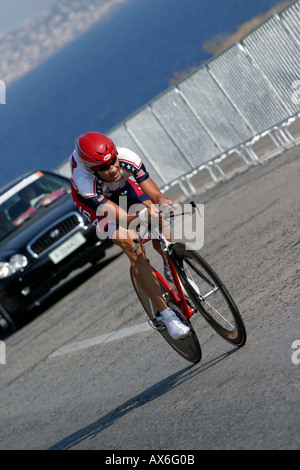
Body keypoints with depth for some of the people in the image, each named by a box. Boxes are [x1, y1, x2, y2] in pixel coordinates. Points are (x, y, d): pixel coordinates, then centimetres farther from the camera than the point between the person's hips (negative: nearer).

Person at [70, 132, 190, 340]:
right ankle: (167, 314, -15)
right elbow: (121, 219, -46)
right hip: (93, 200, -3)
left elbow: (156, 194, -34)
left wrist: (163, 201, -57)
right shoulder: (85, 181, -42)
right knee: (135, 251, -19)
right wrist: (141, 216, -67)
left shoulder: (127, 157, -36)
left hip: (122, 187, 4)